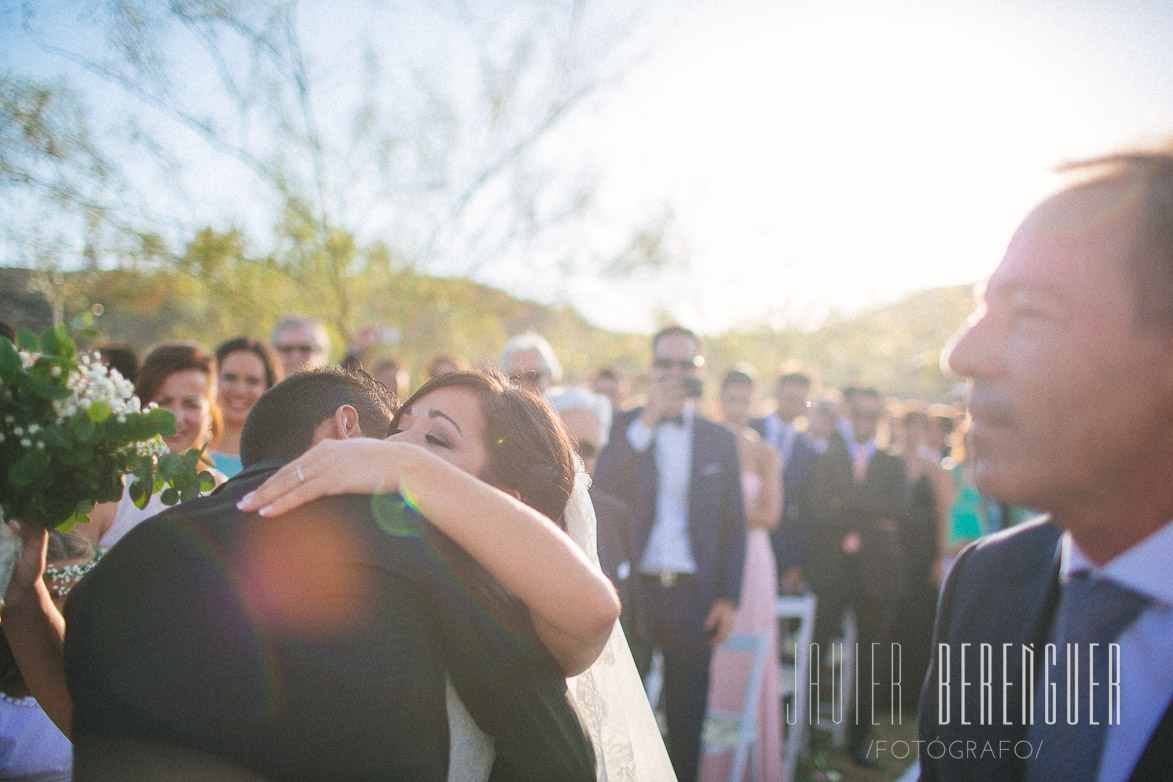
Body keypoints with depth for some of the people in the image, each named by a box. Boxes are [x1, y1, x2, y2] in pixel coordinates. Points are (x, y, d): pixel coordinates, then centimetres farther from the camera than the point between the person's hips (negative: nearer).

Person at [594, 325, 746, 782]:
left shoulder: (719, 439, 9)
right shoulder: (624, 427, 4)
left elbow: (733, 525, 9)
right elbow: (602, 494, -12)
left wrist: (729, 599, 1)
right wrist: (648, 419, -15)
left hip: (693, 594, 1)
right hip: (633, 587, -1)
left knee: (686, 722, 8)